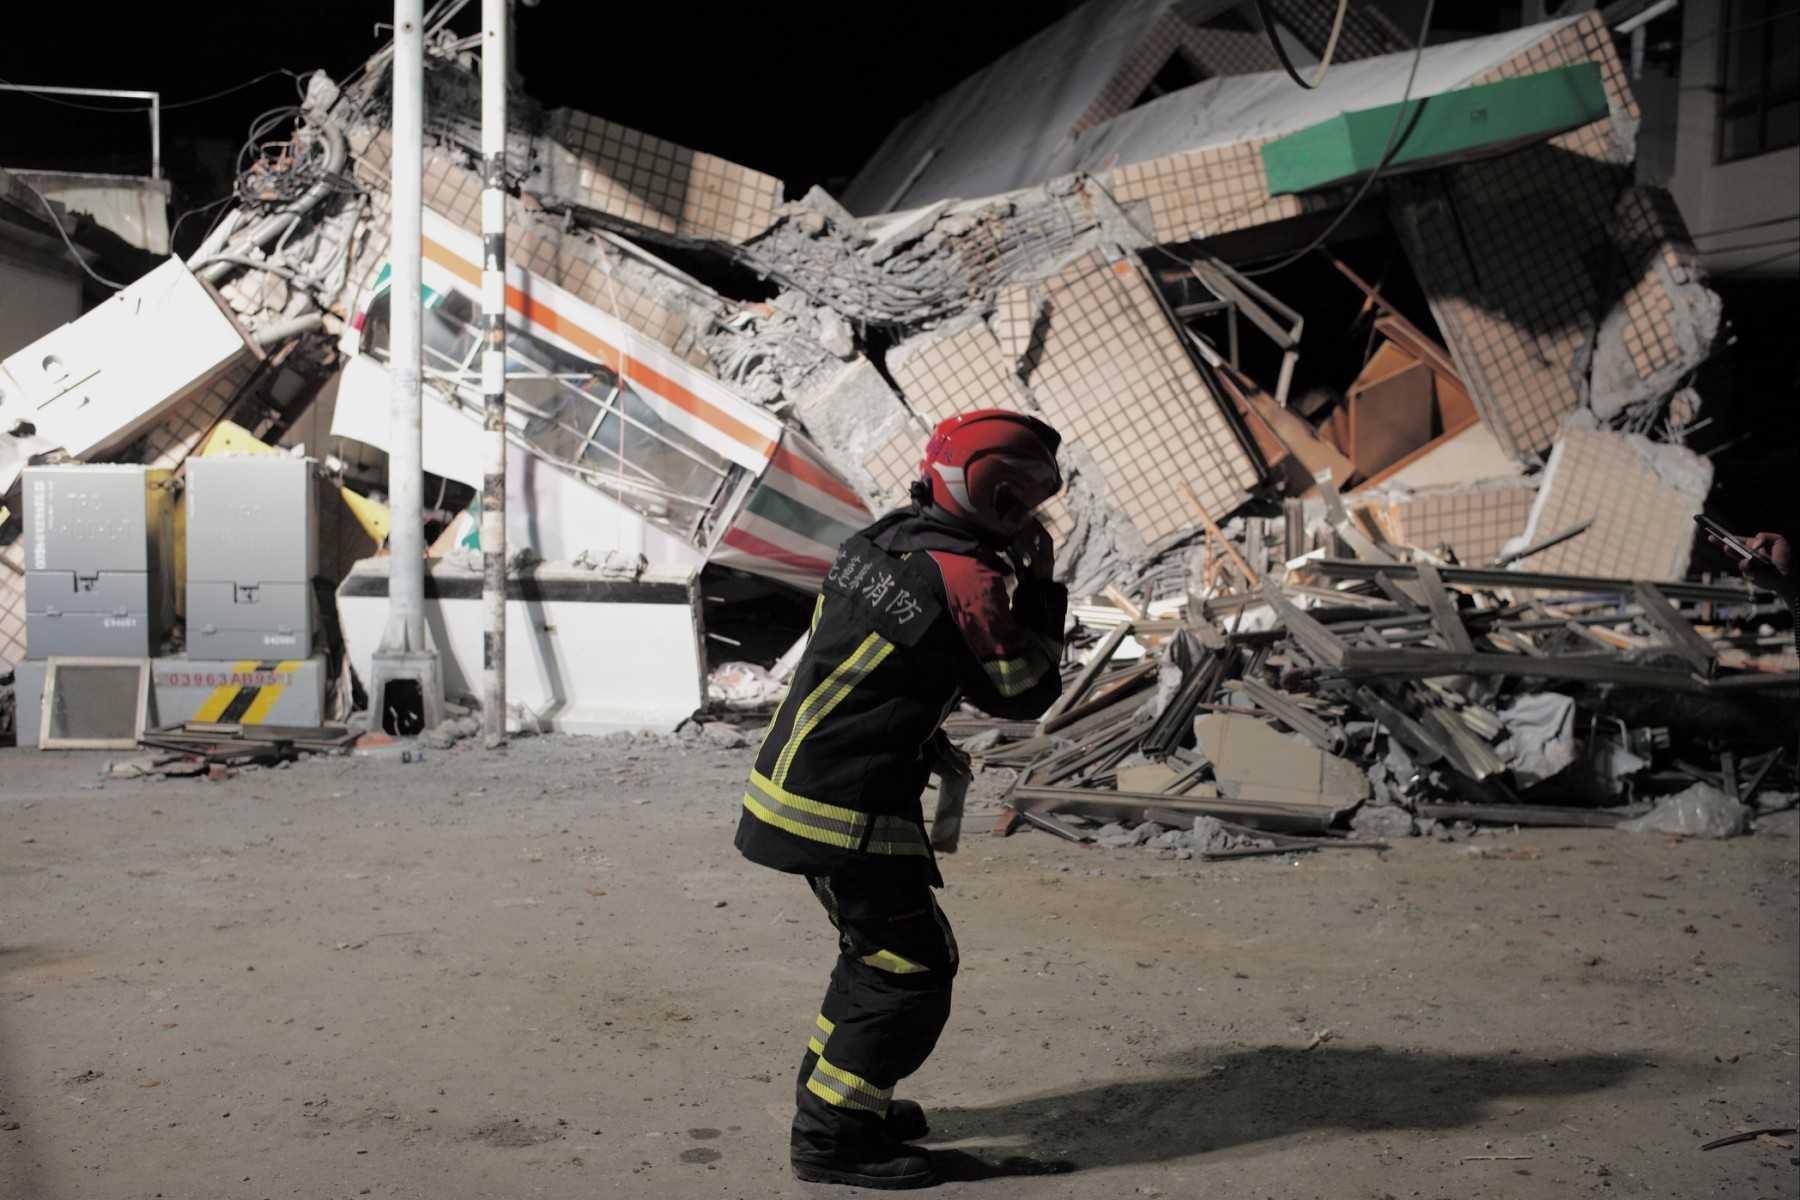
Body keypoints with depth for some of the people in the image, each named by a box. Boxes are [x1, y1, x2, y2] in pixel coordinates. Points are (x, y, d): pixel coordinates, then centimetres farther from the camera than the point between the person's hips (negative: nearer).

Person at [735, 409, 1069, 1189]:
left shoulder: (883, 540, 7)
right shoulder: (965, 582, -19)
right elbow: (1026, 694, -8)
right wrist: (1039, 589, -2)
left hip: (793, 776, 9)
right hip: (846, 807, -9)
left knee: (879, 944, 23)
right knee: (912, 965, 1)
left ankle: (829, 1090, 35)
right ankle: (832, 1136, 7)